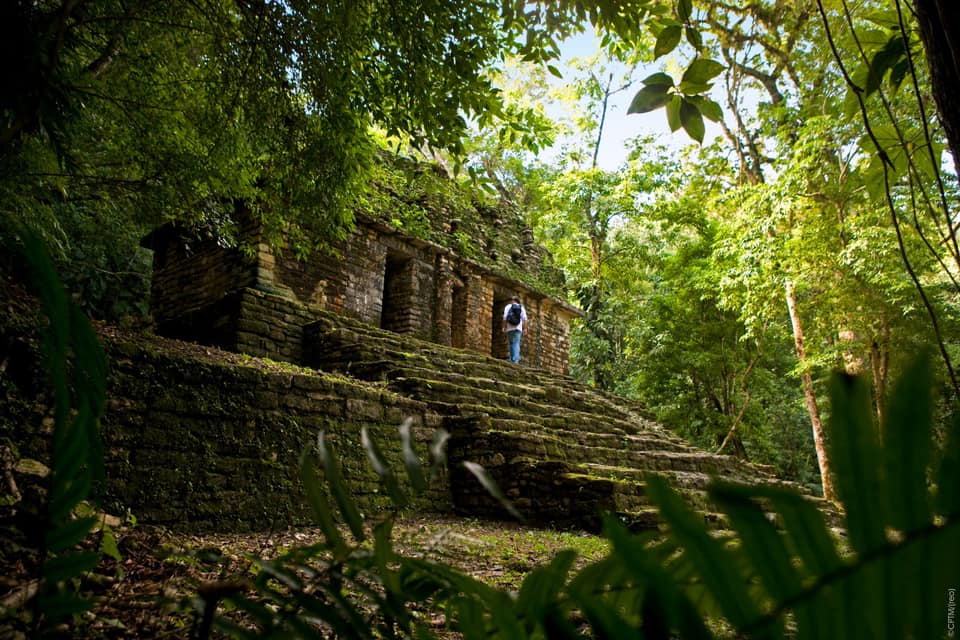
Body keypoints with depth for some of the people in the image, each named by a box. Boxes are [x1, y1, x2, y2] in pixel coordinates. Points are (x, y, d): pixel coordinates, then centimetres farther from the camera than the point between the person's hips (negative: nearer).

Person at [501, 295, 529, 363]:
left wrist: (504, 327, 5)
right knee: (516, 344, -7)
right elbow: (525, 319, 3)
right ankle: (515, 360, -18)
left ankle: (512, 360, 6)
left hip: (509, 328, 0)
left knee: (511, 344, 9)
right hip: (518, 328, 0)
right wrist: (524, 329, 5)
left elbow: (505, 318, 0)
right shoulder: (521, 307, 12)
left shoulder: (508, 306, 9)